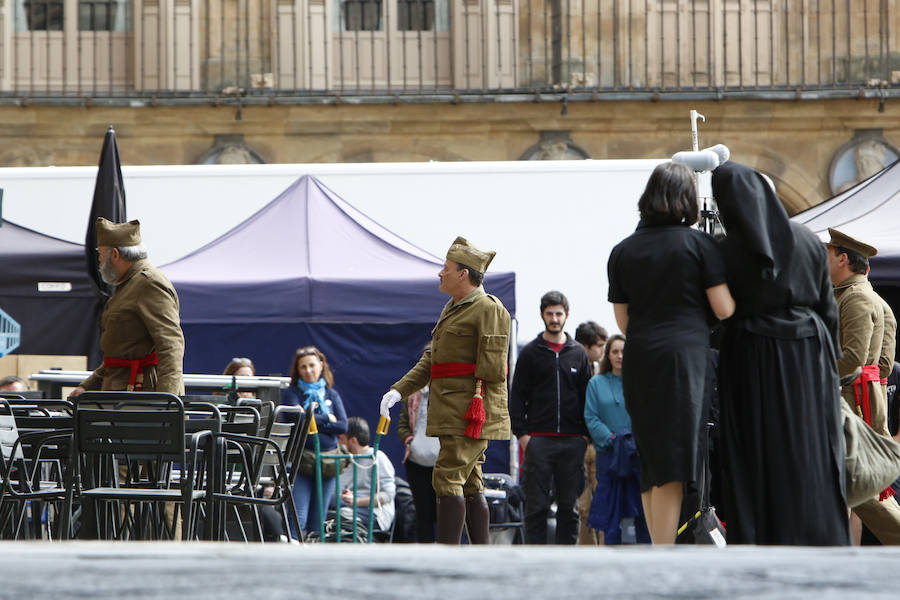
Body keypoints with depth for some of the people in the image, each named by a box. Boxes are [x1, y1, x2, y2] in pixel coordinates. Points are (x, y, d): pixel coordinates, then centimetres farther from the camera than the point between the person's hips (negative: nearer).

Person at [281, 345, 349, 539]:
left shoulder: (331, 394, 14)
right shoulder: (291, 393, 4)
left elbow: (343, 426, 2)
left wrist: (312, 421, -6)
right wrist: (326, 419, -3)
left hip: (328, 459, 4)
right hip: (301, 459, -4)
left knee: (318, 519, 4)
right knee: (298, 518, -13)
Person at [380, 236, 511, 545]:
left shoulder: (489, 309, -10)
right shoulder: (452, 309, 20)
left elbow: (493, 368, -13)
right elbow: (431, 360, 19)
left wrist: (478, 412, -12)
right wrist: (399, 390, 9)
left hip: (472, 409, -10)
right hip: (451, 412, 10)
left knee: (448, 478, -13)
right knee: (469, 483, 9)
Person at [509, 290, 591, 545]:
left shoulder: (578, 353, 12)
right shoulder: (530, 353, 6)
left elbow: (587, 397, 13)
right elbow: (517, 396, 4)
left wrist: (586, 435, 4)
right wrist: (521, 433, -7)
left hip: (572, 440, 2)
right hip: (538, 440, -2)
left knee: (570, 505, 3)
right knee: (536, 505, -3)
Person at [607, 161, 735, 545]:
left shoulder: (623, 251, 9)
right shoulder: (698, 243, -2)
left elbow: (622, 321, 13)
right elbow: (724, 309, -4)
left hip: (638, 360, 4)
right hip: (684, 355, -4)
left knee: (650, 463, 11)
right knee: (673, 467, -5)